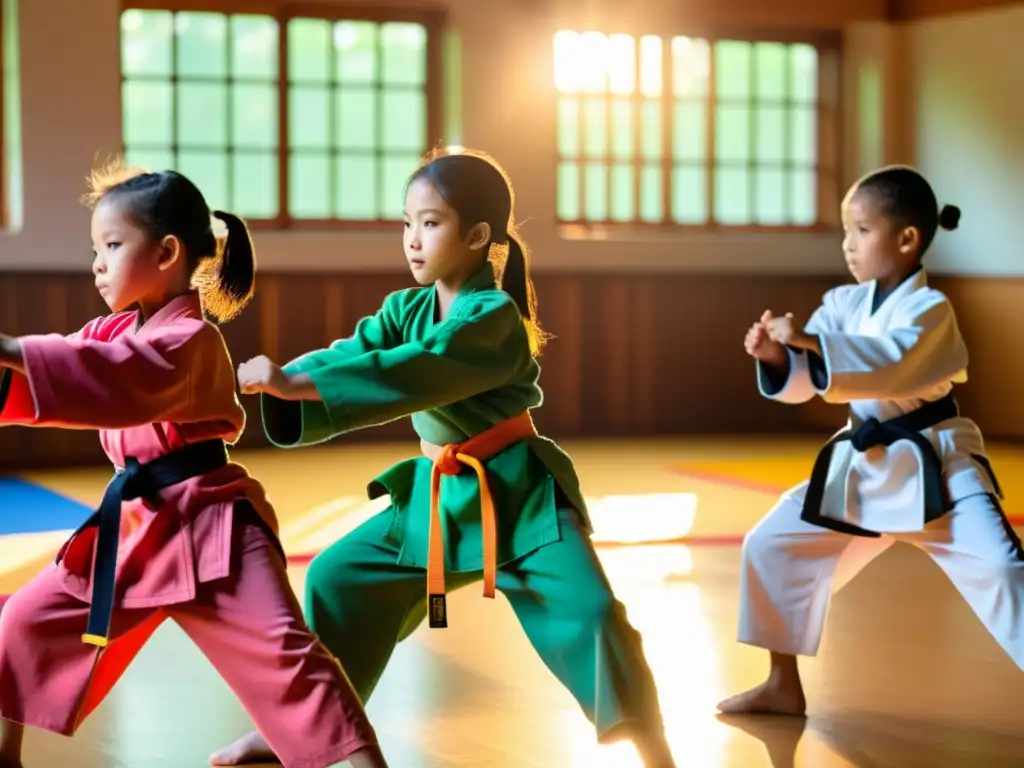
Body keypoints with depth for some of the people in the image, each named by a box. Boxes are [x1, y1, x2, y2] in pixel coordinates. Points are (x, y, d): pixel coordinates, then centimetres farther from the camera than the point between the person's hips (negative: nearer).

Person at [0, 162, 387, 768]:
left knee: (285, 655, -15)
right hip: (134, 524, 9)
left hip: (207, 525, -9)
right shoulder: (115, 330, 11)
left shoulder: (189, 339, -18)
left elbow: (124, 381, -36)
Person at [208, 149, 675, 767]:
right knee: (336, 580, 6)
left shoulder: (495, 315, -20)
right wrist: (275, 381, -31)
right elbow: (350, 356, -10)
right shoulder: (405, 310, 3)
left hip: (520, 492, -6)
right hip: (437, 494, 7)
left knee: (589, 612, -19)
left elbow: (416, 373, -34)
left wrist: (298, 382, -41)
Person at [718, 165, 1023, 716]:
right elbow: (801, 382, 1)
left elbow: (892, 363, -34)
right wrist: (776, 356, -21)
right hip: (863, 465, 7)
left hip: (934, 464, -6)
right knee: (772, 545, 6)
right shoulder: (844, 304, 3)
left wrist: (811, 341, -42)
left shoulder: (929, 309, -15)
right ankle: (784, 687, 20)